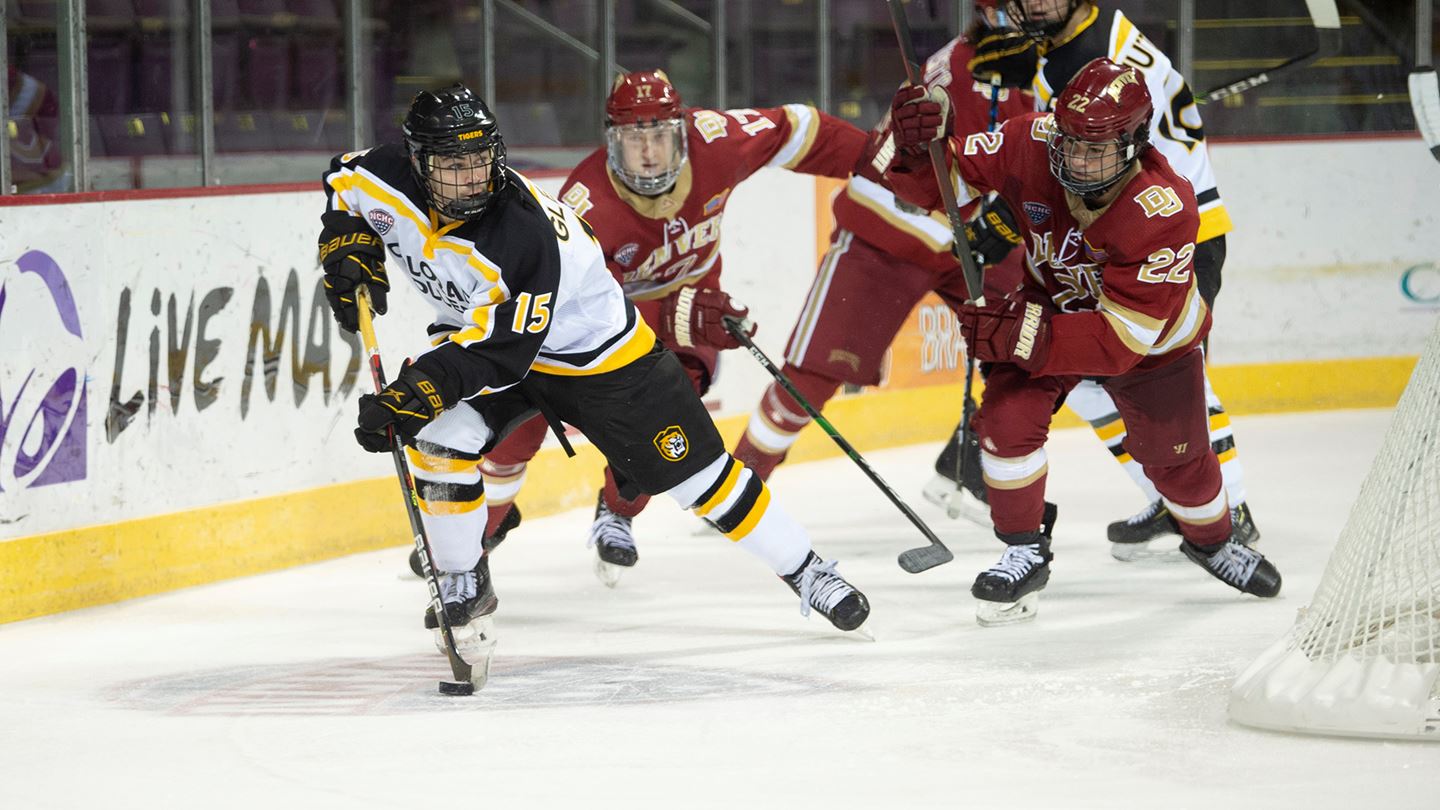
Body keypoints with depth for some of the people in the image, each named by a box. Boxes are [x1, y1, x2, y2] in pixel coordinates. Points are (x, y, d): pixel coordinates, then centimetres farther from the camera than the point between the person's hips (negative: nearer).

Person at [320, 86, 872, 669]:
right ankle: (464, 586, -4)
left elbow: (499, 347, -40)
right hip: (472, 328, 5)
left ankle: (804, 571, 16)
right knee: (437, 432, -23)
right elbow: (343, 184, 5)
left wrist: (417, 390, -48)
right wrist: (348, 247, -11)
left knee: (695, 472, -1)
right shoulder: (387, 180, -20)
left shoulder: (526, 232, -38)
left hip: (593, 347, -5)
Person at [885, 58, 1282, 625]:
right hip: (1054, 302, 2)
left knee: (1176, 459, 10)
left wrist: (1022, 335, -47)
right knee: (1008, 417, -19)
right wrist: (917, 148, -46)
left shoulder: (1163, 213, -40)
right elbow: (942, 181, -22)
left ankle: (1211, 541, 43)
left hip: (1153, 332, -2)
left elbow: (1120, 339, -39)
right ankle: (1024, 552, 2)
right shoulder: (1032, 144, -31)